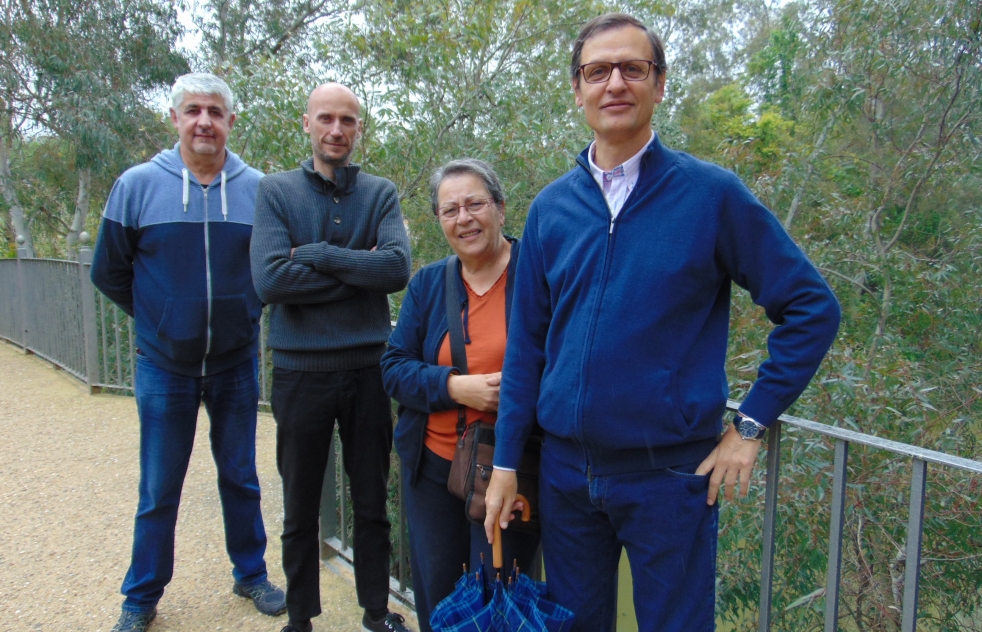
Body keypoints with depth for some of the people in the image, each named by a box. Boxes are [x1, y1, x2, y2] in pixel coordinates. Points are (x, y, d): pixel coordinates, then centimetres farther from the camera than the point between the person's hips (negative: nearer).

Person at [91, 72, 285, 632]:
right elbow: (109, 272, 4)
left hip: (236, 362, 1)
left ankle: (252, 574, 33)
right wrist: (159, 316, 7)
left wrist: (244, 311, 4)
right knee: (159, 489, 10)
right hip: (164, 365, -1)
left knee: (241, 477, 14)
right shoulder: (138, 185, -6)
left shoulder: (258, 188, -3)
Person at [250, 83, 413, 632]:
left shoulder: (381, 193, 3)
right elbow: (269, 279, -16)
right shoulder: (277, 191, 0)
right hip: (301, 373, -1)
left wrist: (316, 254, -14)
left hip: (368, 369, 1)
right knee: (301, 510, 15)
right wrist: (359, 269, -13)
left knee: (372, 504, 15)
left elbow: (398, 268, -15)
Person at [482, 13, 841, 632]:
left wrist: (751, 424, -6)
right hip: (566, 470, 3)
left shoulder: (712, 193, -8)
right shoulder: (551, 207, 2)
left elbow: (812, 308, -3)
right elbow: (526, 342, 5)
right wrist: (506, 461, 4)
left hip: (671, 471, -3)